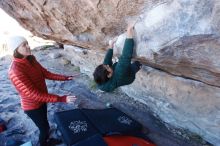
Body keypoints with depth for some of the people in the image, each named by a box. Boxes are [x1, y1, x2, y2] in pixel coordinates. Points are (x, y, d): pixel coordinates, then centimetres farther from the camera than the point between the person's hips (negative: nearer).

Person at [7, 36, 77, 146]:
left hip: (41, 99, 7)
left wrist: (64, 78, -3)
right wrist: (61, 99, -37)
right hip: (32, 106, -7)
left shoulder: (31, 59, -6)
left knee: (44, 123, 29)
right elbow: (33, 94, -34)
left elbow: (45, 73, 3)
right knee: (44, 127, 14)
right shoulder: (15, 70, -32)